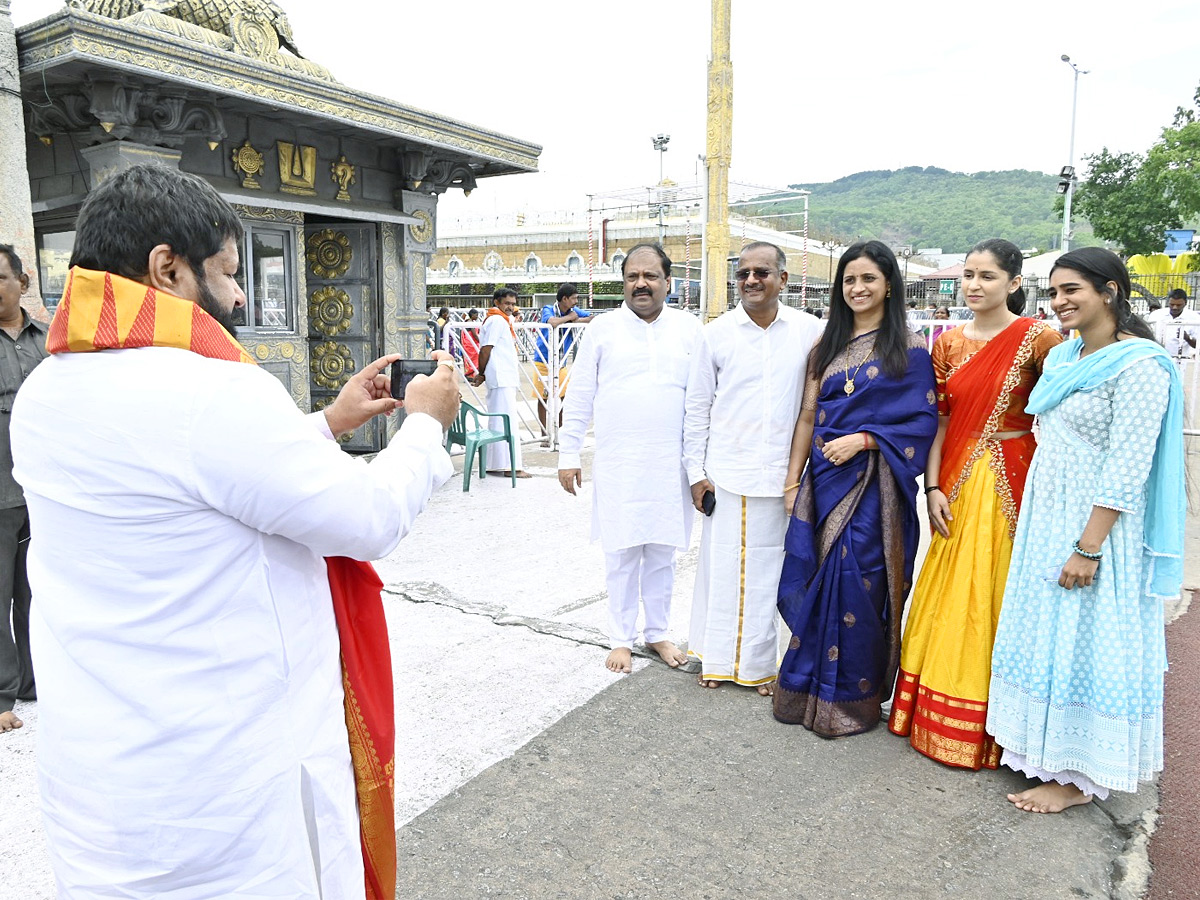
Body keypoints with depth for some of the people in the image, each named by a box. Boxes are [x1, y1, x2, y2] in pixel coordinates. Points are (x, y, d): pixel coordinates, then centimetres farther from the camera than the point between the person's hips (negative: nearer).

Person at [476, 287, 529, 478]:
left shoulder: (504, 320, 21)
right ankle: (511, 466, -9)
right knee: (507, 422, -10)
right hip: (502, 378, -10)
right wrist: (481, 374, -7)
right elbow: (485, 350, -14)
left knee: (497, 422, 11)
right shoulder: (497, 320, -10)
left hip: (505, 378, 10)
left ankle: (493, 464, 16)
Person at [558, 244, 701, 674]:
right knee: (621, 554, 6)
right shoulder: (603, 328, 2)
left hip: (671, 463, 1)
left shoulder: (689, 328, 5)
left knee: (662, 553, 12)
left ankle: (657, 633, 29)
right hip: (616, 463, -1)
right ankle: (622, 639, 22)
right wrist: (568, 454, 0)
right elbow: (579, 397, 4)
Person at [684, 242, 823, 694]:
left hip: (782, 475, 0)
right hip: (726, 473, 0)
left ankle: (760, 664, 25)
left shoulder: (808, 331, 1)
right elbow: (697, 406, 4)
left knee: (768, 570, 9)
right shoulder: (716, 333, 0)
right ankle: (716, 658, 25)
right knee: (721, 566, 7)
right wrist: (696, 471, 1)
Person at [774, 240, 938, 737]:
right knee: (813, 583, 8)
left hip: (873, 485, -4)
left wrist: (863, 439, -16)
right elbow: (808, 416, 10)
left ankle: (851, 698, 18)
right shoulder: (827, 346, 12)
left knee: (857, 587, 0)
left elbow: (924, 422, -5)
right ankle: (806, 688, 24)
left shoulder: (909, 348, -2)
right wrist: (793, 481, 6)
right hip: (824, 481, 4)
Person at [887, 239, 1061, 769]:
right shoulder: (949, 343, 7)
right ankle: (938, 720, 27)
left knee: (1000, 598, 4)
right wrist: (934, 487, 0)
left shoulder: (1036, 339, -6)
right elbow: (940, 420, 6)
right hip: (958, 483, 4)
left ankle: (992, 728, 21)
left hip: (1011, 484, -4)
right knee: (949, 601, 11)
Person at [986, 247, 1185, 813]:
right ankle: (1044, 750, 30)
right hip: (1046, 518, 8)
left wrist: (1088, 547, -22)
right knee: (1047, 632, 15)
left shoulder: (1139, 365, -15)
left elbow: (1127, 467, -20)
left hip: (1097, 525, -8)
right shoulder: (1062, 357, 10)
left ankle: (1076, 775, 15)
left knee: (1082, 639, 1)